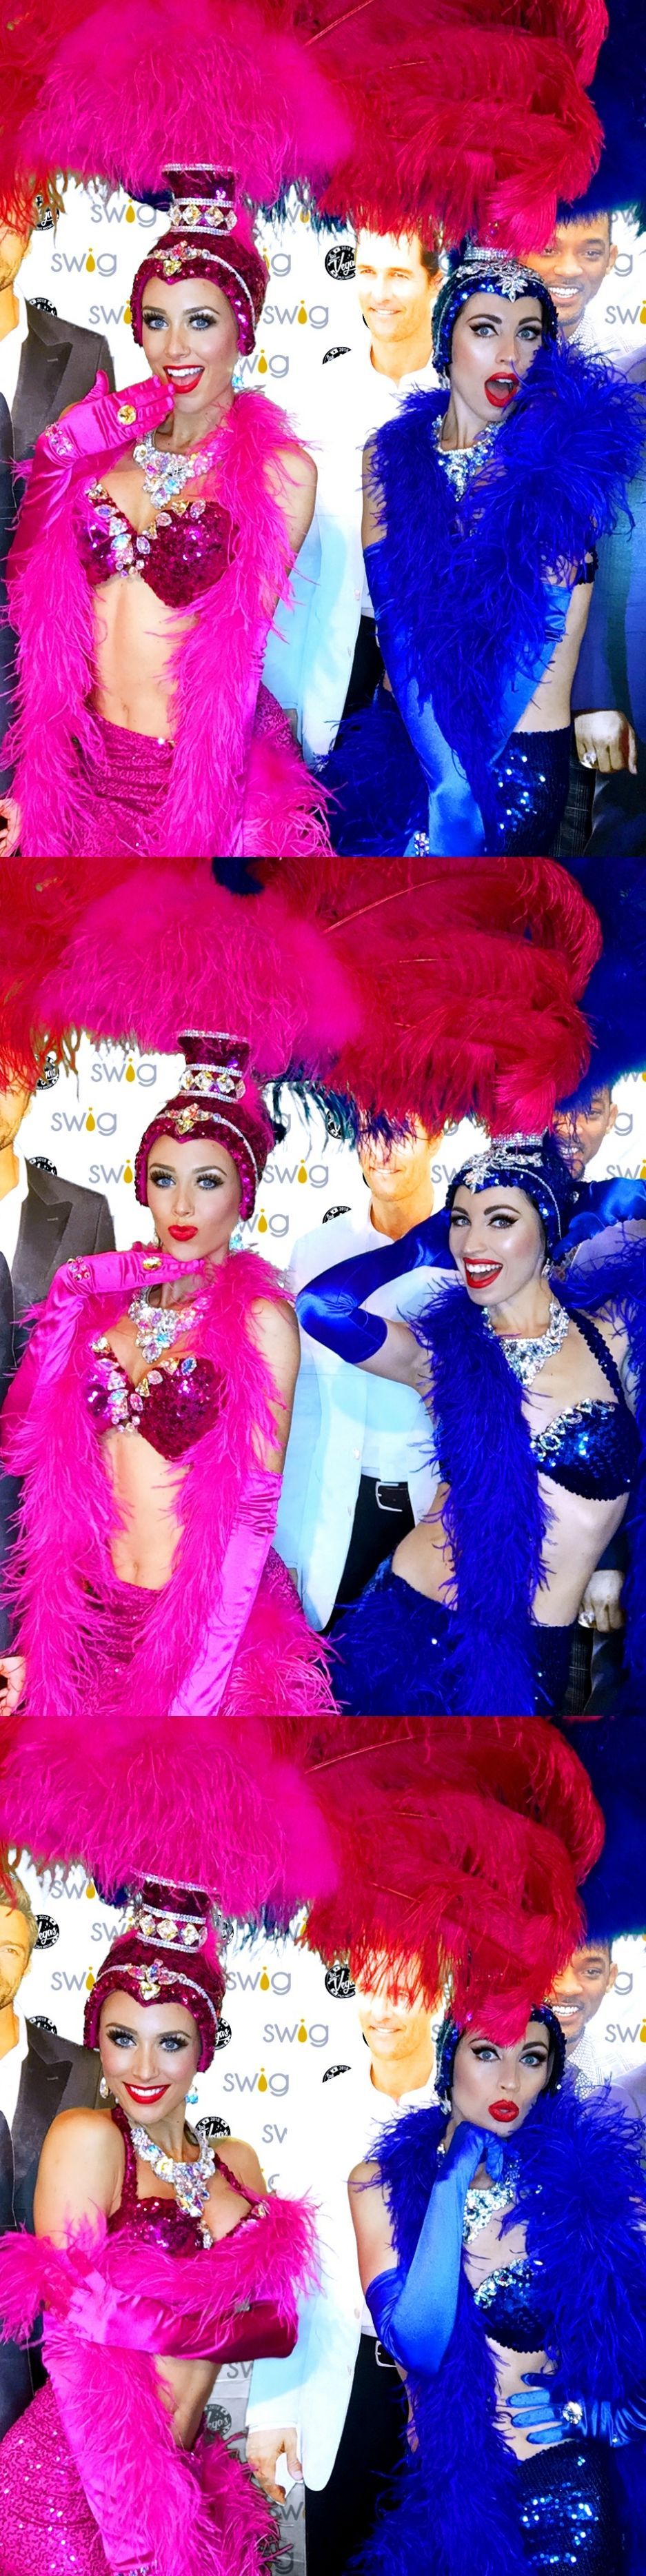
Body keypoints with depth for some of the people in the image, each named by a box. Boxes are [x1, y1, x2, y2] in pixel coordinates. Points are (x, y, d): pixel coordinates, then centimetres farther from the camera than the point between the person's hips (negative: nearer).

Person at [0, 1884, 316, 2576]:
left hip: (185, 2483, 6)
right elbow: (74, 2336, -13)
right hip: (71, 2485, -6)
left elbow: (281, 2319, 3)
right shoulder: (85, 2138, -7)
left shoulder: (236, 2163, 11)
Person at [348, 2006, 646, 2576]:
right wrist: (450, 2187, -19)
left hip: (571, 2499, -1)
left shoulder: (592, 2176, -7)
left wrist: (599, 2411, -18)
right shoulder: (385, 2184, -5)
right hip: (445, 2500, 1)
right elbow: (417, 2345, -19)